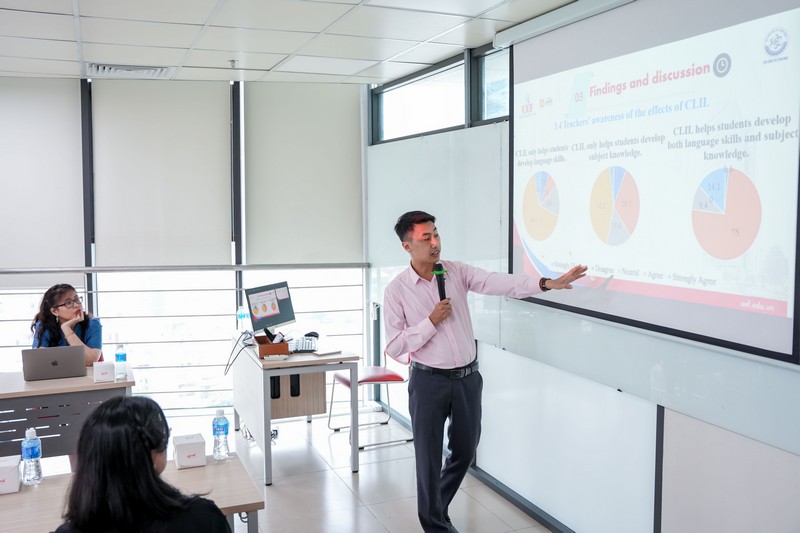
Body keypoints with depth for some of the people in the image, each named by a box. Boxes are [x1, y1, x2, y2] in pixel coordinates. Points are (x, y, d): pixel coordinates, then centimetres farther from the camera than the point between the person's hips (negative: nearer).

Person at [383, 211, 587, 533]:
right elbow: (394, 347, -10)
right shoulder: (396, 291, -9)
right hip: (429, 381, -4)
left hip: (467, 377, 4)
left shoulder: (457, 272, 0)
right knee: (429, 458, 5)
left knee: (464, 453, 16)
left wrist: (546, 284, -26)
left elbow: (499, 283, -13)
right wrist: (432, 322, -18)